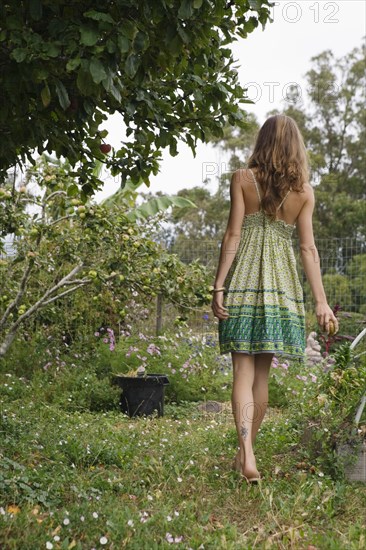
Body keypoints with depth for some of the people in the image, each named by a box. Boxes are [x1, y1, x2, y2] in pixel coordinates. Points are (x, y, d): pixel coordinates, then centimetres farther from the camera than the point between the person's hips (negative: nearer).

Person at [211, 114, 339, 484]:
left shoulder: (243, 179, -1)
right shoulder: (304, 190, 4)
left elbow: (232, 235, -6)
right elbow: (308, 248, 1)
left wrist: (219, 286, -5)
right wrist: (321, 301, 2)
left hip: (243, 280, -2)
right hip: (281, 284, 2)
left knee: (244, 371, -3)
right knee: (262, 372, 12)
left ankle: (247, 455, -18)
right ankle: (244, 451, 22)